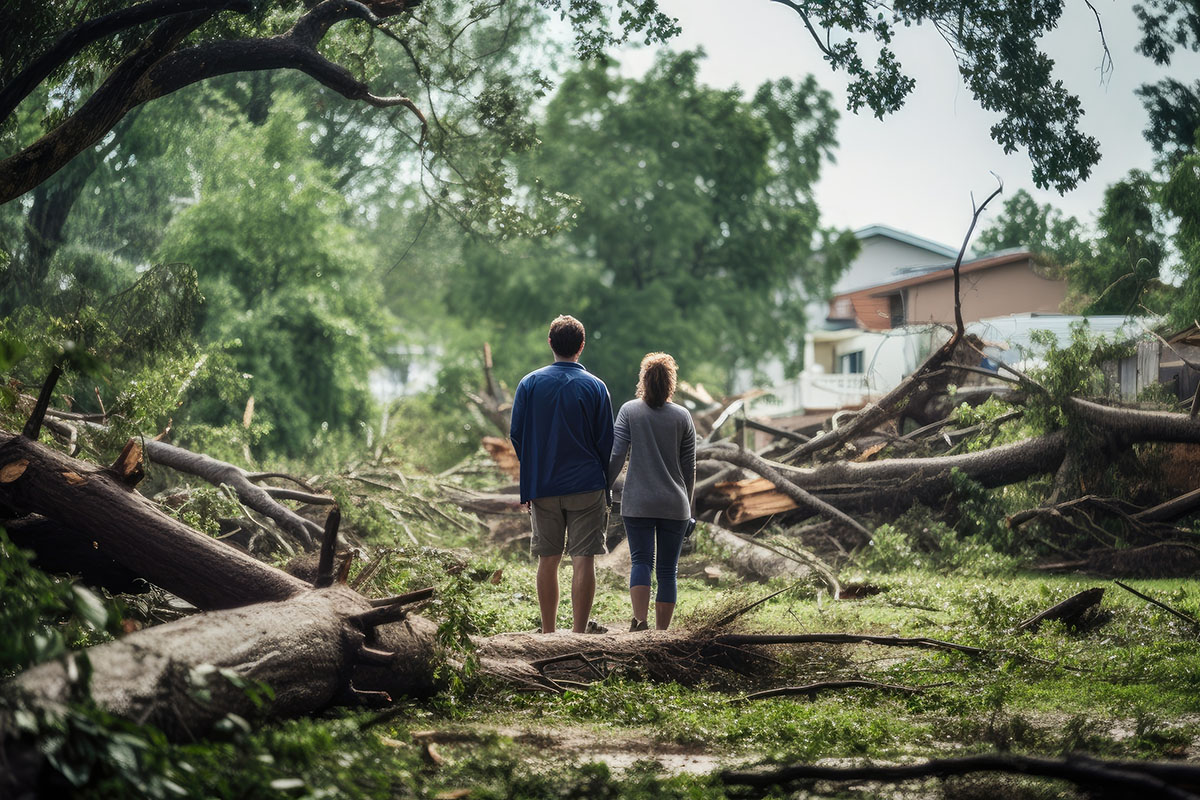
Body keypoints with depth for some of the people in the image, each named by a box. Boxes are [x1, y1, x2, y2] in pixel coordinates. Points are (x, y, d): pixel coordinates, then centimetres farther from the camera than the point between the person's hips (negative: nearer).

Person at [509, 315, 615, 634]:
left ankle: (548, 633, 12)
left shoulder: (529, 384, 0)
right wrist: (605, 487, 11)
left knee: (548, 560, 8)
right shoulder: (596, 387, -2)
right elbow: (606, 442, 0)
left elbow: (516, 434, 2)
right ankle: (579, 632, -5)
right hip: (586, 486, -2)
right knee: (583, 560, -2)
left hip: (542, 487, 2)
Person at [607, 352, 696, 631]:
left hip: (637, 503, -1)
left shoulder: (629, 411, -1)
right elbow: (689, 468, 8)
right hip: (674, 504, 1)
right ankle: (661, 632, 5)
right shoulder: (682, 417, 3)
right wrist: (688, 508, 17)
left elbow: (616, 456, -6)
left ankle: (639, 620, -22)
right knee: (668, 570, 6)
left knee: (640, 560, 0)